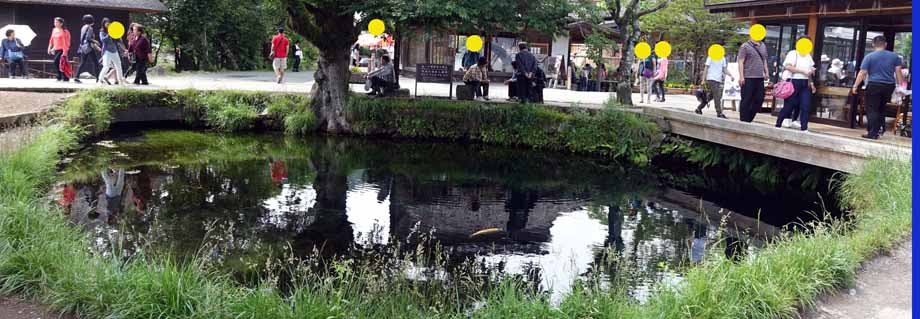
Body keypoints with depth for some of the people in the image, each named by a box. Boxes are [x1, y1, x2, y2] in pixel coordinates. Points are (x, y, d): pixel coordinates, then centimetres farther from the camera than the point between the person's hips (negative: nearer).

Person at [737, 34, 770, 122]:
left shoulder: (763, 46, 16)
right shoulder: (745, 46, -4)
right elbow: (740, 62, -8)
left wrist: (766, 72, 16)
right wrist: (741, 76, -15)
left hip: (760, 78, 7)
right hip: (748, 78, -7)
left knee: (759, 99, 5)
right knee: (746, 101, -1)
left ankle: (749, 119, 16)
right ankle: (744, 121, 6)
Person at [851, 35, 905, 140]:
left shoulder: (869, 57, -4)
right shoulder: (894, 56, 7)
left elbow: (862, 73, -7)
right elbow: (898, 72, 4)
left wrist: (855, 86, -2)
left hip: (874, 85, -4)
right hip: (889, 86, 4)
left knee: (872, 109, -1)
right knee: (881, 108, 20)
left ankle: (873, 133, -6)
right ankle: (879, 129, 16)